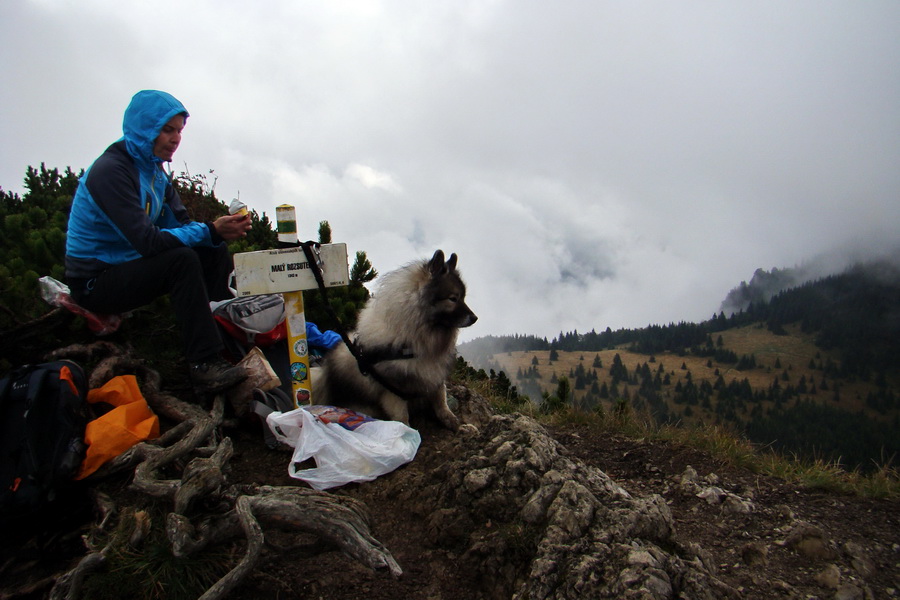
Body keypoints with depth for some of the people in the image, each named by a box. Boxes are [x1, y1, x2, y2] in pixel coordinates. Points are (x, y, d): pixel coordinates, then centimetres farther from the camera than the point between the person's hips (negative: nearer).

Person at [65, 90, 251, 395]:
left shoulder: (154, 170, 6)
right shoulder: (110, 171, -21)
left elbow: (181, 224, 0)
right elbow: (146, 241, -31)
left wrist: (221, 229, -20)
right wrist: (210, 231, -32)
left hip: (130, 266, 9)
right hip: (95, 283, -9)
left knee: (214, 253, -2)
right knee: (182, 259, -31)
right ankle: (204, 364, -31)